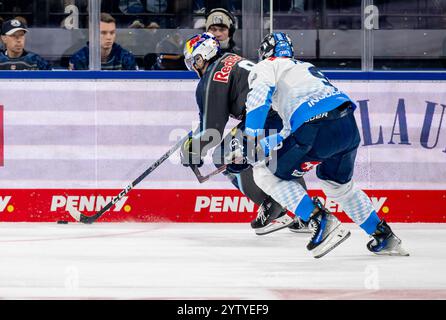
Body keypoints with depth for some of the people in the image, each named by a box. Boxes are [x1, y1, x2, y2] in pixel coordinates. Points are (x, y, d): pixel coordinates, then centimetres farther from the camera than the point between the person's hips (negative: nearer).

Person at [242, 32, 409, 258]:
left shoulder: (267, 67, 15)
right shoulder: (304, 68, 37)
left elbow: (259, 95, -7)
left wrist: (253, 138, -6)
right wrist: (268, 144, 38)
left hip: (318, 129, -8)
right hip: (349, 127, 8)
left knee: (266, 173, 5)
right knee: (338, 185, 31)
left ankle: (322, 222, -5)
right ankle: (384, 237, 32)